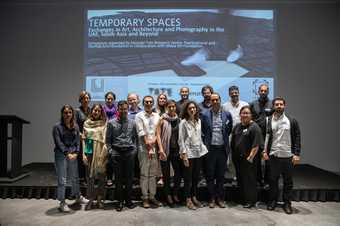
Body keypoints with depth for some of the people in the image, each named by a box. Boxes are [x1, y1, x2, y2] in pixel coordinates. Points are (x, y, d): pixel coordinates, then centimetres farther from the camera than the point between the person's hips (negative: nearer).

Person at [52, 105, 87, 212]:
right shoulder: (57, 126, -5)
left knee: (75, 177, 16)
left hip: (73, 155, 4)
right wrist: (67, 153, -14)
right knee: (62, 180, 0)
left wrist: (76, 153, -4)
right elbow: (58, 143, -10)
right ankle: (62, 203, 12)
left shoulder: (75, 126, 8)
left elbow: (77, 141, 8)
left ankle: (78, 197, 33)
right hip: (61, 155, -4)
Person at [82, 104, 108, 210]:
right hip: (90, 152, 1)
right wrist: (84, 153, 1)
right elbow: (84, 139, 7)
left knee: (101, 176, 6)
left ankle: (100, 199, 20)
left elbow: (106, 139, 0)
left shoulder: (104, 123, 1)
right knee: (90, 176, 7)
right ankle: (91, 199, 19)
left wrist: (105, 152, -8)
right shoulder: (86, 123, 6)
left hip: (101, 153, -1)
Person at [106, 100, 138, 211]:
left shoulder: (132, 122, 7)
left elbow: (135, 137, 11)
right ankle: (120, 201, 18)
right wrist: (110, 151, -2)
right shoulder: (111, 123, 4)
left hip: (130, 152, 1)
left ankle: (128, 200, 20)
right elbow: (108, 139, 7)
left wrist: (134, 149, 1)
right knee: (118, 177, 6)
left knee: (129, 177, 6)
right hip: (116, 153, 0)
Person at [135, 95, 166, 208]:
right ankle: (145, 198, 11)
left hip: (155, 148, 4)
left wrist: (153, 141, -11)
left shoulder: (157, 116, 12)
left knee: (153, 174, 9)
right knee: (144, 174, 1)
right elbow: (141, 133, -7)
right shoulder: (139, 116, -1)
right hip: (143, 149, -4)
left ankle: (152, 196, 19)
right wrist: (149, 147, -11)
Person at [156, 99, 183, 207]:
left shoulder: (178, 119, 6)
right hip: (166, 150, -2)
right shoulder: (163, 119, -2)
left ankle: (175, 194, 22)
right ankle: (168, 195, 22)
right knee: (166, 173, 7)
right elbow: (158, 134, -4)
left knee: (179, 171, 2)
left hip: (176, 149, 3)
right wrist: (161, 149, -12)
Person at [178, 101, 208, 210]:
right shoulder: (183, 122, -7)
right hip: (189, 153, -5)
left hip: (199, 152, 5)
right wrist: (184, 154, -14)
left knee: (196, 176, 14)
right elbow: (181, 140, -10)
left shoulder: (198, 121, 8)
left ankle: (194, 197, 28)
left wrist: (203, 148, 9)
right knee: (188, 177, 4)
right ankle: (188, 200, 16)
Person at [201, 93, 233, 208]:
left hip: (222, 148, 1)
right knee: (210, 175, 6)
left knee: (221, 175, 10)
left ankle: (220, 198, 23)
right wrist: (205, 143, 3)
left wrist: (225, 138, 9)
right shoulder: (205, 115, -1)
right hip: (210, 148, -1)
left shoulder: (227, 114, 2)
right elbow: (202, 131, 6)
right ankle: (212, 198, 20)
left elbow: (229, 129, 14)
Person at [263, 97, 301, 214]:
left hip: (288, 156, 0)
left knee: (288, 181, 9)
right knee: (273, 179, 10)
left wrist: (296, 154, -5)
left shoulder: (292, 121, 1)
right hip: (273, 156, 0)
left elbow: (297, 137, 1)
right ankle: (272, 201, 26)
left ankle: (287, 203, 24)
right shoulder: (268, 120, 1)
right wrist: (265, 151, -6)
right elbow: (265, 136, 2)